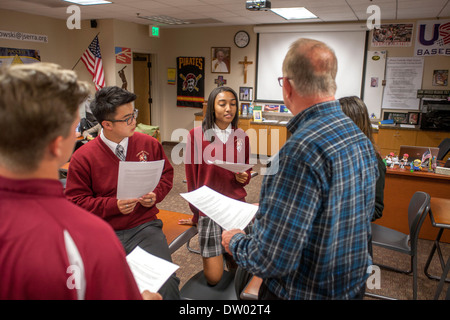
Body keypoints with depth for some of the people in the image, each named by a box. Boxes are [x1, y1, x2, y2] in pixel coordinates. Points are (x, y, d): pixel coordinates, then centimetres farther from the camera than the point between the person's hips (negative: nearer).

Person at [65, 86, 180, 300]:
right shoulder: (82, 157, -3)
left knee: (166, 283, -22)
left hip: (144, 227, 1)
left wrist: (156, 195, -3)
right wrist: (114, 205, -13)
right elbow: (76, 200, 1)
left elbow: (166, 174, 17)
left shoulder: (149, 144, 4)